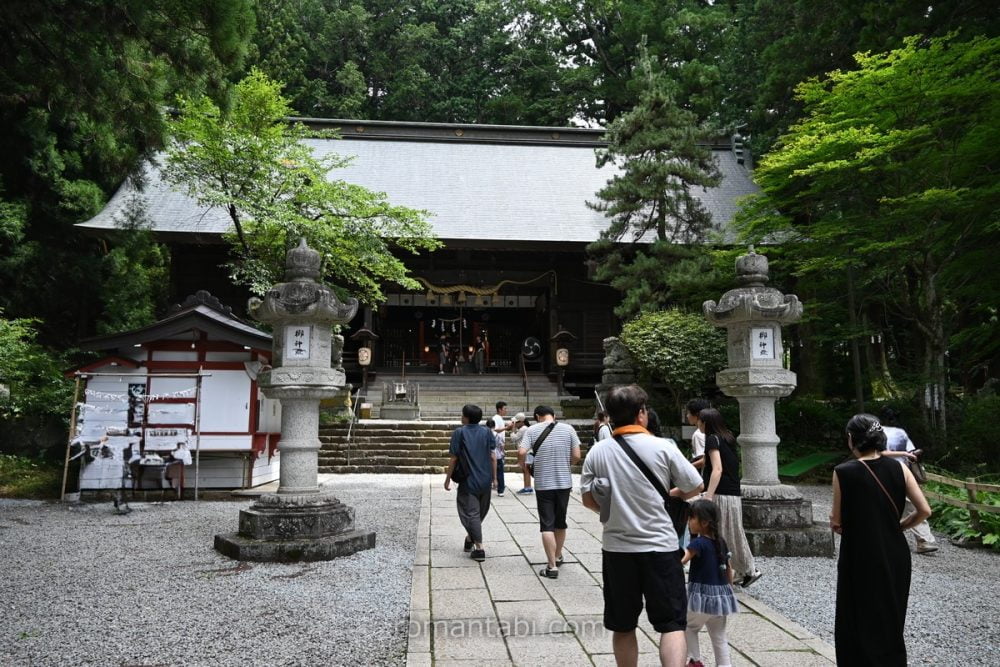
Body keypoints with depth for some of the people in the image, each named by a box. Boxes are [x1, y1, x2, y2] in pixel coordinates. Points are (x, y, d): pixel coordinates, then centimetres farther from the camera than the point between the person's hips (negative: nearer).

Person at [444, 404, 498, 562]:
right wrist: (494, 478, 10)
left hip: (468, 481, -4)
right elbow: (492, 456, 2)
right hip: (486, 481, 4)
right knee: (481, 512, 20)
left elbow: (454, 459, -8)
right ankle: (469, 540, 35)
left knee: (471, 514, 1)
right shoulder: (486, 431, 2)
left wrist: (448, 478, 2)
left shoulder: (460, 432, -8)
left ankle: (479, 549, -4)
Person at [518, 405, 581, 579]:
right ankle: (558, 557, 36)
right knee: (560, 522, 19)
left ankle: (552, 566, 0)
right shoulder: (568, 429, -1)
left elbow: (521, 453, -16)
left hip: (543, 484, -3)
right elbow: (576, 456, -3)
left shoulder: (532, 430, -6)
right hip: (564, 483, 3)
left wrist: (524, 465, 5)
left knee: (547, 525, 3)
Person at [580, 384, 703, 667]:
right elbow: (694, 487, 0)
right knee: (672, 623, 6)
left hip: (616, 548, 2)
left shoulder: (597, 451, -4)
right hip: (660, 547, -2)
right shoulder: (662, 447, -9)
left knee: (622, 626, 15)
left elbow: (588, 500, 2)